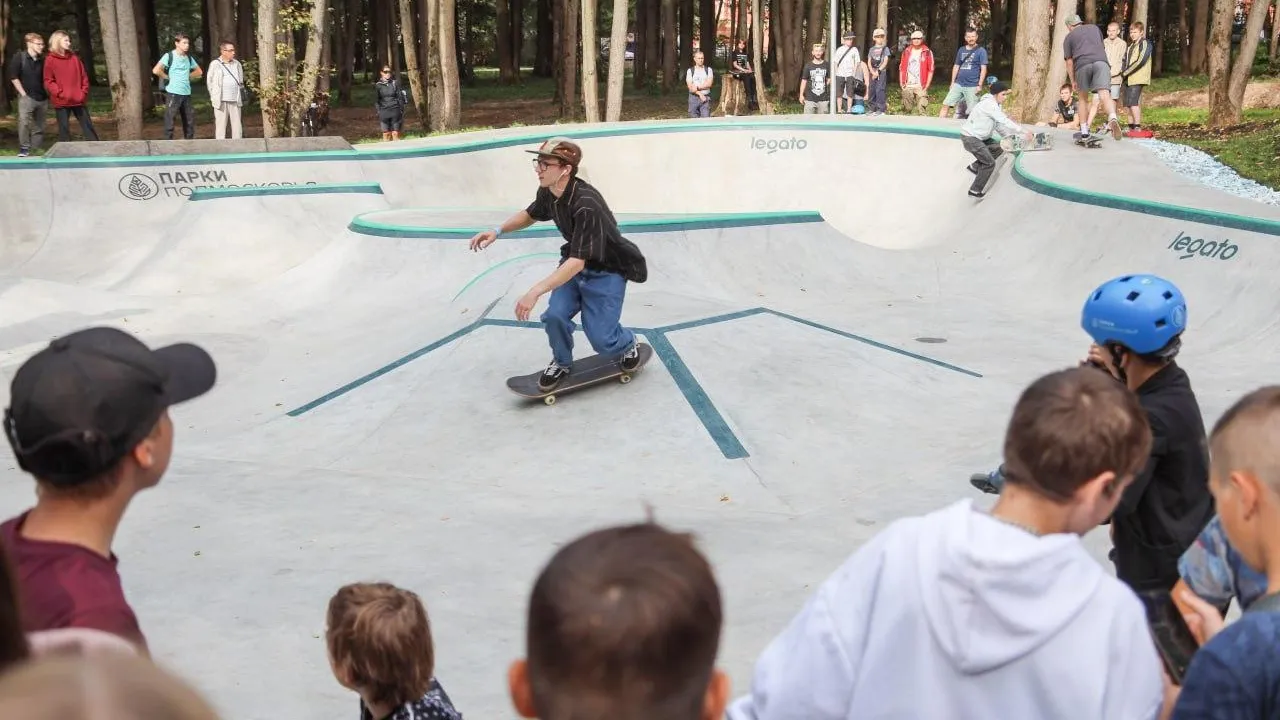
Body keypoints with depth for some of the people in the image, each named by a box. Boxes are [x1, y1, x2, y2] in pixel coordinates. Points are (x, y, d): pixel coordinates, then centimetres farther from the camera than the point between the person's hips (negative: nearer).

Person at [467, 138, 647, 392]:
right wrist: (498, 231, -5)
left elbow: (577, 262, -38)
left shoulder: (586, 205, -36)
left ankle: (628, 344, 26)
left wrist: (534, 293, -42)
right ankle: (561, 363, 13)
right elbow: (530, 214, 13)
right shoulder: (547, 192, -12)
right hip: (574, 262, 6)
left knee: (601, 339, -10)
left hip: (606, 271, -6)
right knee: (555, 315, -15)